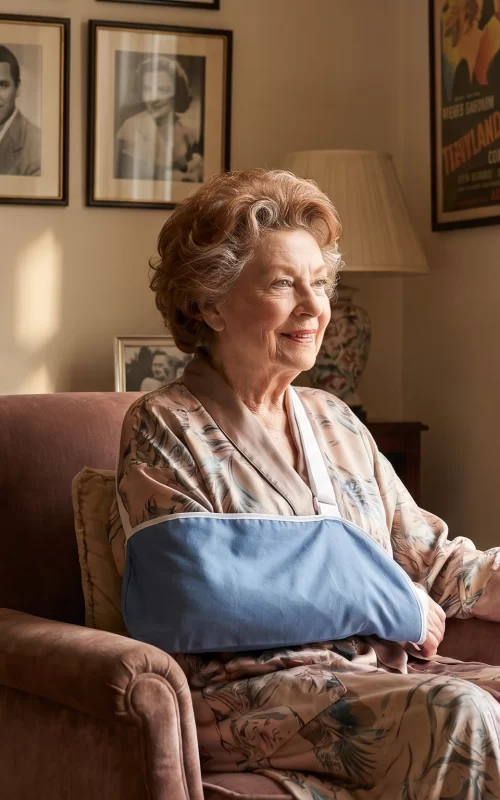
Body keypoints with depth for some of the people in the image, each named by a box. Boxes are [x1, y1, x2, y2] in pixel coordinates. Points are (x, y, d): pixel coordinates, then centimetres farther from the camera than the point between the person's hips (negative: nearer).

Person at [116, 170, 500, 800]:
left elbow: (435, 561, 15)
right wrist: (387, 604, -9)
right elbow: (203, 596, -11)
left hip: (379, 670, 6)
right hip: (243, 687, -6)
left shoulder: (335, 423, 18)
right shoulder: (164, 430, -1)